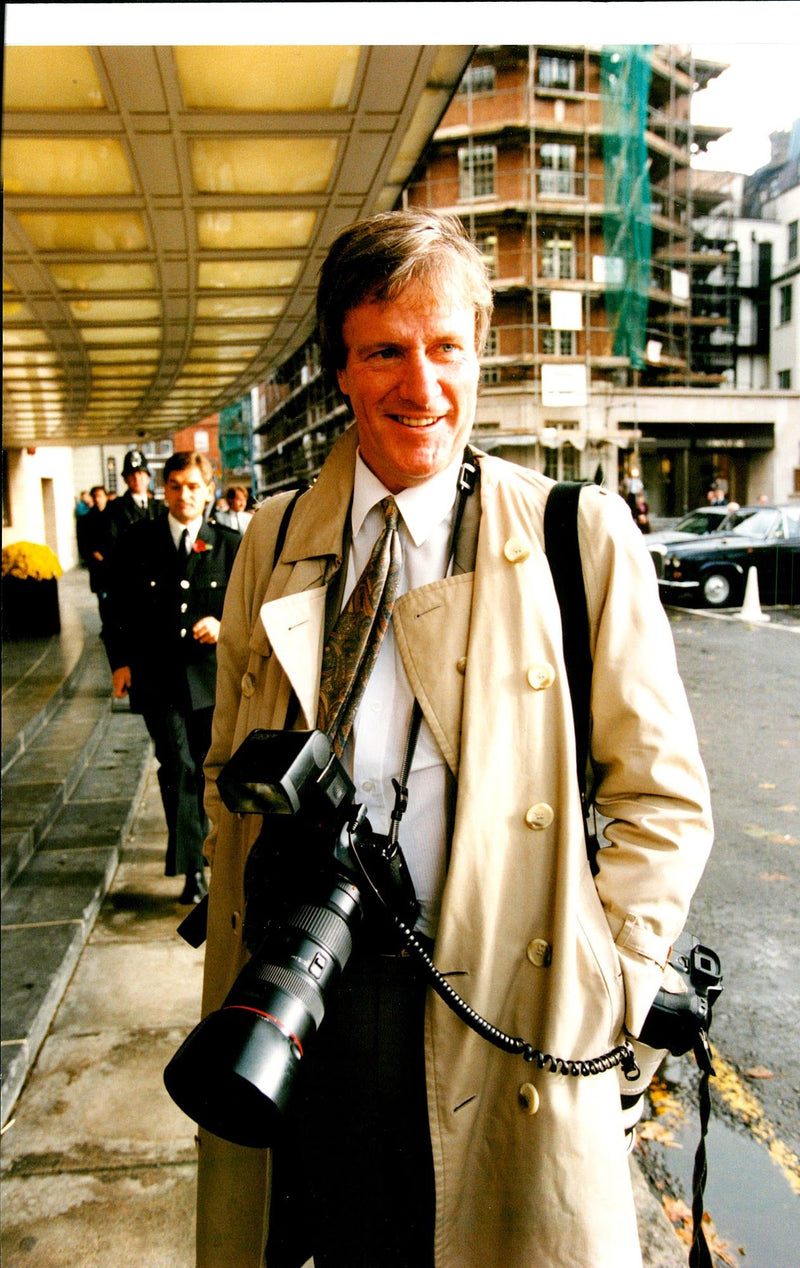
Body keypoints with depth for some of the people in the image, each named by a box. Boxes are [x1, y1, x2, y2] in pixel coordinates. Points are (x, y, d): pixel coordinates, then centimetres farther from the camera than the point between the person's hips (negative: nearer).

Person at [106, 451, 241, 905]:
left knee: (203, 768, 12)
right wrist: (121, 661, 0)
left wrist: (223, 626, -14)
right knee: (177, 766, -9)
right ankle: (192, 866, -1)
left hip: (211, 674, 1)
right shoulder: (137, 542, 3)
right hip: (157, 676, -1)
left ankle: (196, 845, 36)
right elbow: (121, 608, 7)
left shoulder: (229, 544, 3)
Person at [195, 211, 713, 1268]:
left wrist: (591, 999, -9)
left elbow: (665, 799, -3)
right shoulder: (273, 544, 3)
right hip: (292, 1011, 3)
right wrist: (242, 965, 7)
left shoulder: (580, 537, -7)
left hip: (491, 1031, -2)